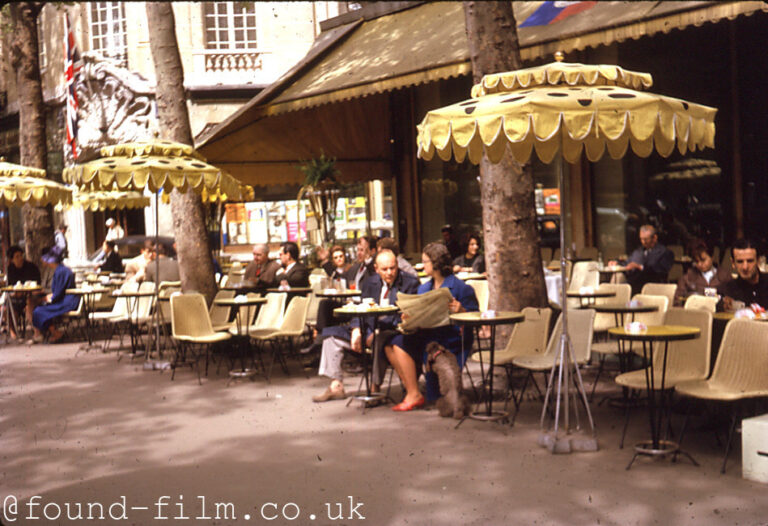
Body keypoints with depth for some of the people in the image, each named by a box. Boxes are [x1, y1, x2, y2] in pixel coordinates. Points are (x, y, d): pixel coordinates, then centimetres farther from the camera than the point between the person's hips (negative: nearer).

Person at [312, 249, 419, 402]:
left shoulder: (410, 282, -4)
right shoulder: (370, 283, 13)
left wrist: (376, 333, -22)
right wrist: (356, 330, -14)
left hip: (393, 331, -6)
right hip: (370, 328, 6)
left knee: (379, 341, -39)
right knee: (332, 334, -4)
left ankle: (375, 388, -23)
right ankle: (336, 386, -3)